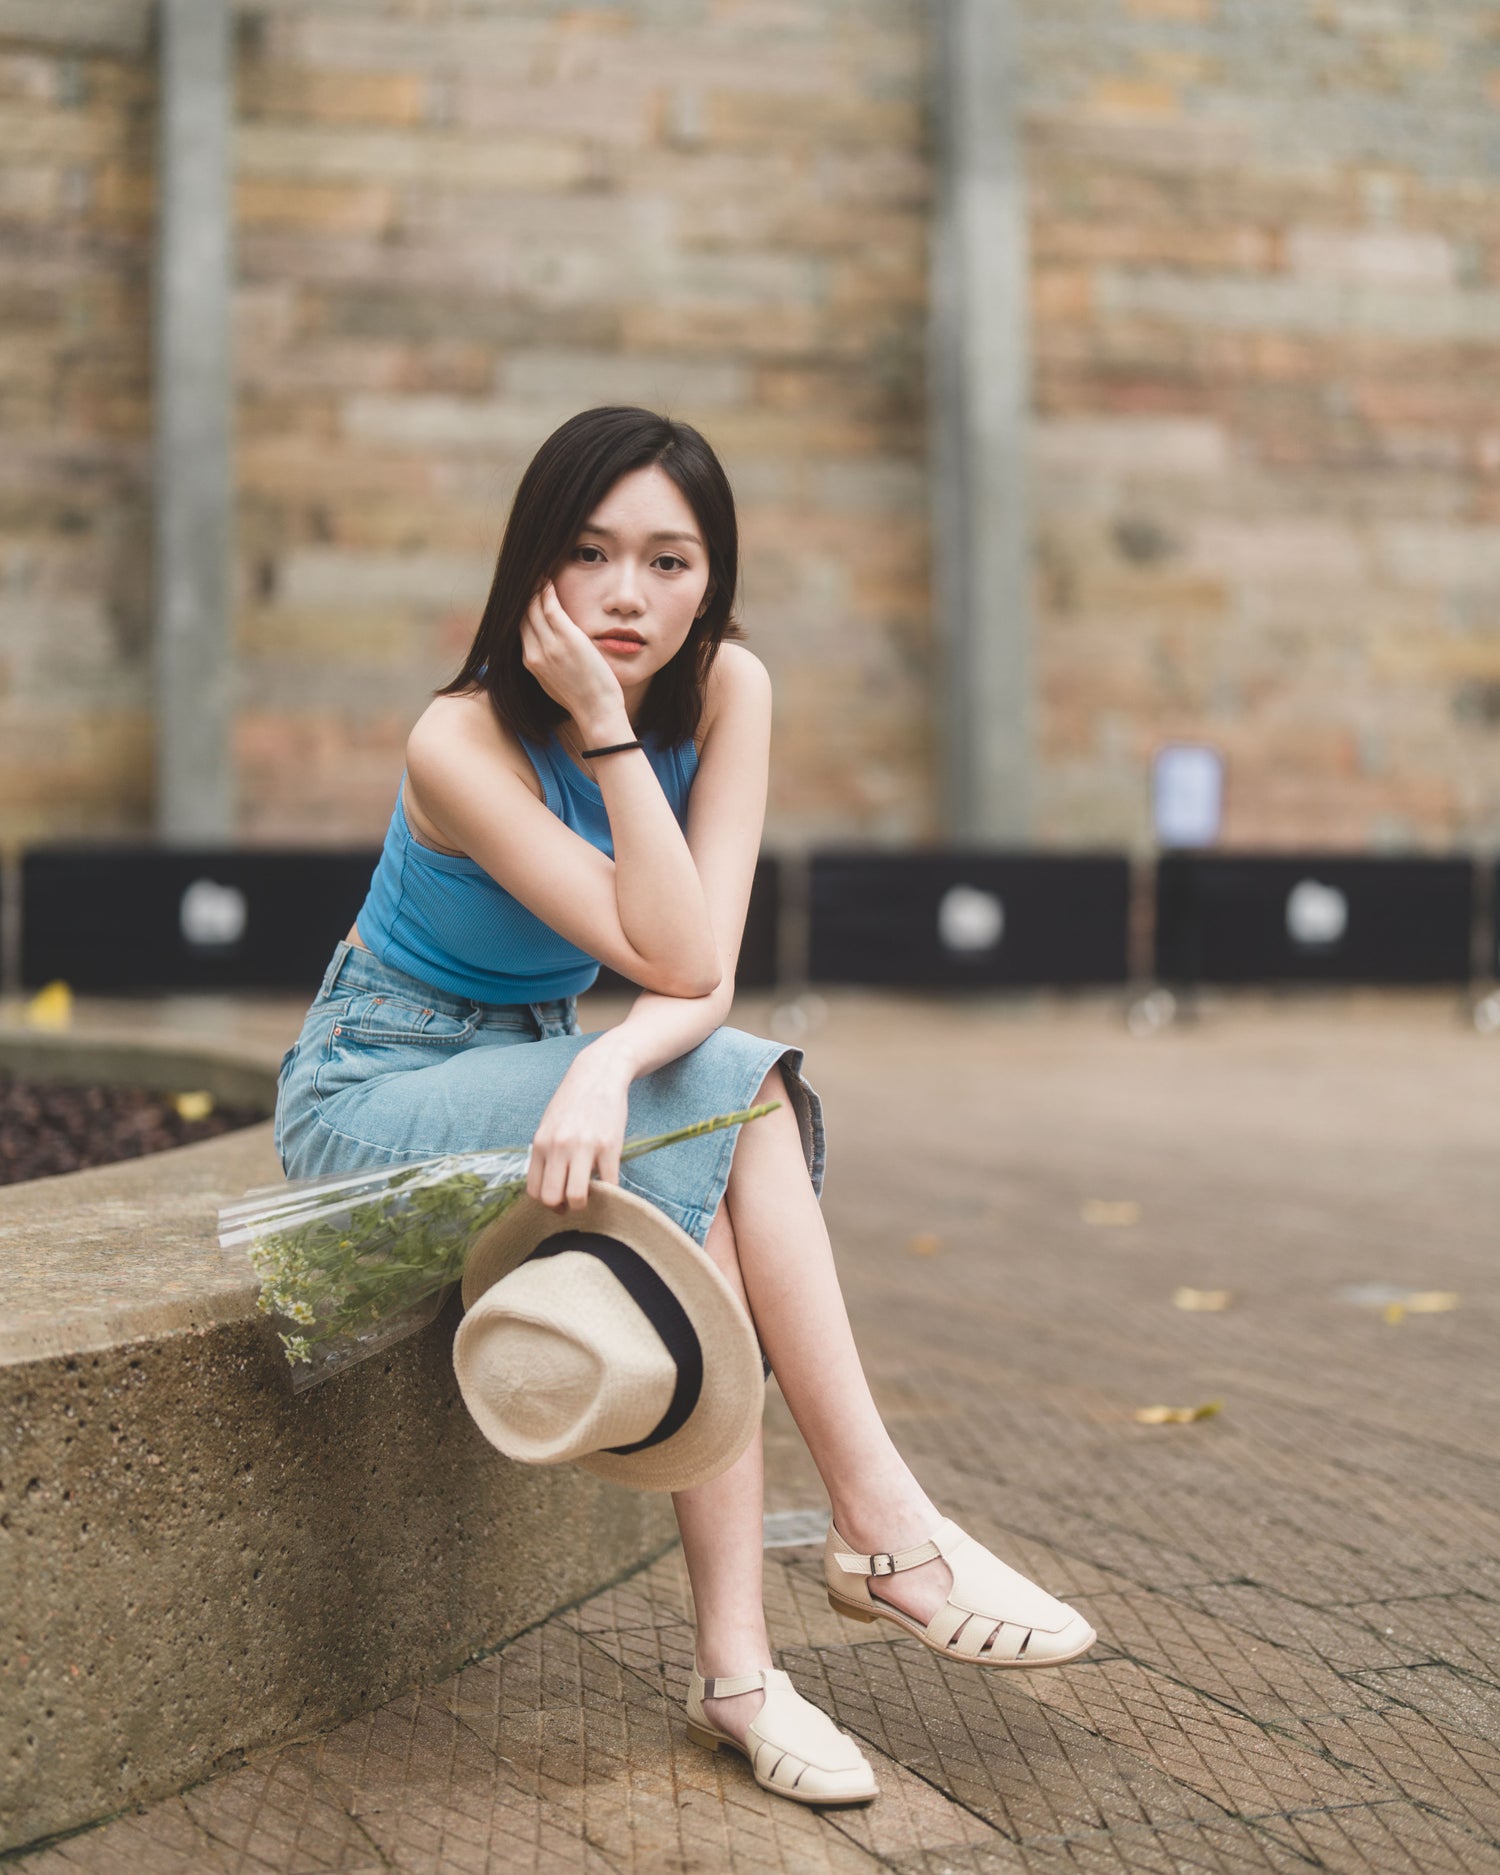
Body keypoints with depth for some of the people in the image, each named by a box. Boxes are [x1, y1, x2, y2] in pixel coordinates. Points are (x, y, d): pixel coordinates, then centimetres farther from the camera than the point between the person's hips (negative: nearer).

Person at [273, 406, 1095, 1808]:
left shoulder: (728, 689, -11)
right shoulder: (461, 745, -24)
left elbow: (706, 971, -20)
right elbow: (675, 960, -29)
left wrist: (608, 1067, -40)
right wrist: (604, 727, -34)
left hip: (535, 1068, 5)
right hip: (370, 1091, -5)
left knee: (697, 1190, -30)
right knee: (734, 1093, -28)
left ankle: (734, 1662, -30)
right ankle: (885, 1530, -25)